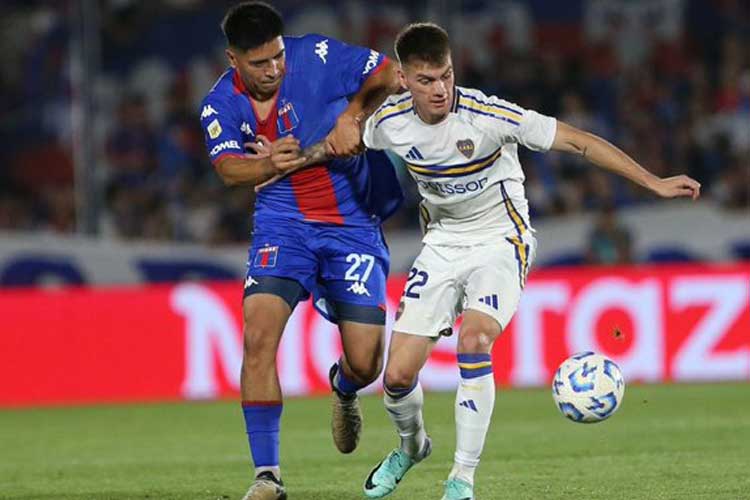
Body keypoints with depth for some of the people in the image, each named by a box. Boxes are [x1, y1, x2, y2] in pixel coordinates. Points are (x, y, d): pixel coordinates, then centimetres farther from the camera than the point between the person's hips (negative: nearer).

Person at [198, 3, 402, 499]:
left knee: (365, 365, -5)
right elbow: (230, 168, -17)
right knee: (259, 334, -22)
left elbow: (390, 75, -1)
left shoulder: (317, 57, -9)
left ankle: (344, 390, 37)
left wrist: (352, 115, -14)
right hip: (283, 223, 1)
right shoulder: (220, 106, -3)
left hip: (353, 224, -1)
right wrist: (273, 165, -35)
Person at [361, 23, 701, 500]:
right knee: (398, 374, -4)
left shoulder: (487, 115, -24)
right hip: (443, 242, 4)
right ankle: (411, 445, 30)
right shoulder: (387, 123, -12)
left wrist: (654, 183, -23)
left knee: (474, 343, -29)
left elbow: (577, 141, -21)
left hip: (500, 241, -4)